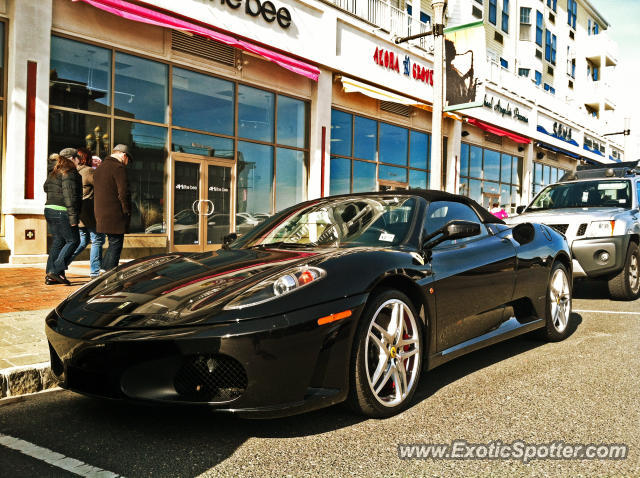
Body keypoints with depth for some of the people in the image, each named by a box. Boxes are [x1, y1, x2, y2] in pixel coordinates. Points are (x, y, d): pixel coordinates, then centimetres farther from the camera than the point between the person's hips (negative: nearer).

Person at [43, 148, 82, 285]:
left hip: (49, 210, 9)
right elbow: (70, 196, -17)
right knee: (73, 240, -2)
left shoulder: (53, 173, 18)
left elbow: (46, 189, 21)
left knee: (57, 242, 12)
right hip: (62, 212, -9)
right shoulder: (69, 173, -10)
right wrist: (73, 217, -19)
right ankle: (56, 271, -10)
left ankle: (50, 276, 10)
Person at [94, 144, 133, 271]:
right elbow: (123, 193, -17)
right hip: (115, 215, -9)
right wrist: (127, 212, -9)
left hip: (101, 215, 9)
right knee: (115, 245, -3)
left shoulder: (99, 168, 19)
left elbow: (96, 192, 21)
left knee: (113, 244, 18)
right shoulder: (118, 168, -11)